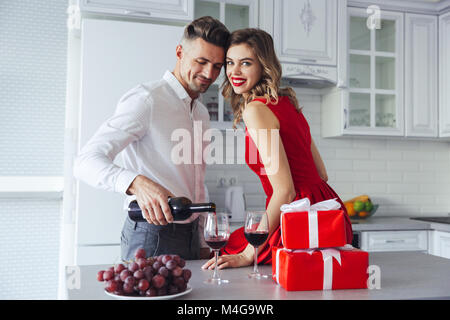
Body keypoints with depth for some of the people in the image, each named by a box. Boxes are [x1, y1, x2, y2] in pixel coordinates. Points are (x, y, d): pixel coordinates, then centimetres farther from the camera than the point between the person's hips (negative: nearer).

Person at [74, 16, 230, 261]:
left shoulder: (202, 114, 14)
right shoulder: (146, 99, -12)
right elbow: (87, 161, -22)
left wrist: (202, 244, 16)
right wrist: (137, 183, -40)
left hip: (190, 237, 7)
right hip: (152, 236, -7)